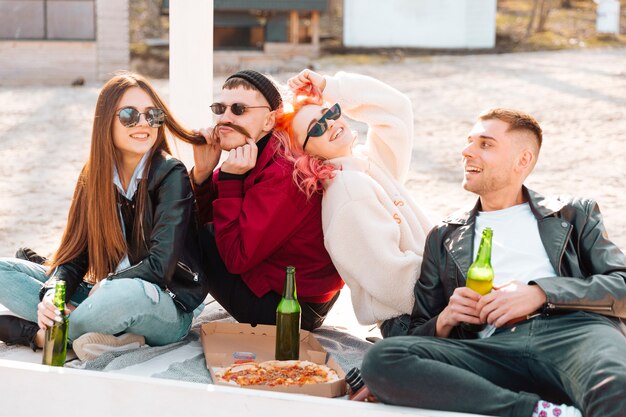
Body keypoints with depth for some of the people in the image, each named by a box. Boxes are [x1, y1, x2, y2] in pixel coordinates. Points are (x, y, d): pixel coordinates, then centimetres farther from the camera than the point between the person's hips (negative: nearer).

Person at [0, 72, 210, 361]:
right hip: (104, 294, 6)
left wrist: (104, 286, -11)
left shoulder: (171, 176, -11)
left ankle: (33, 332, -18)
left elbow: (160, 266, -18)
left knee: (126, 293, -40)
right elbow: (75, 255, 1)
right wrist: (52, 292, -19)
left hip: (167, 310, -5)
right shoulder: (94, 177, 4)